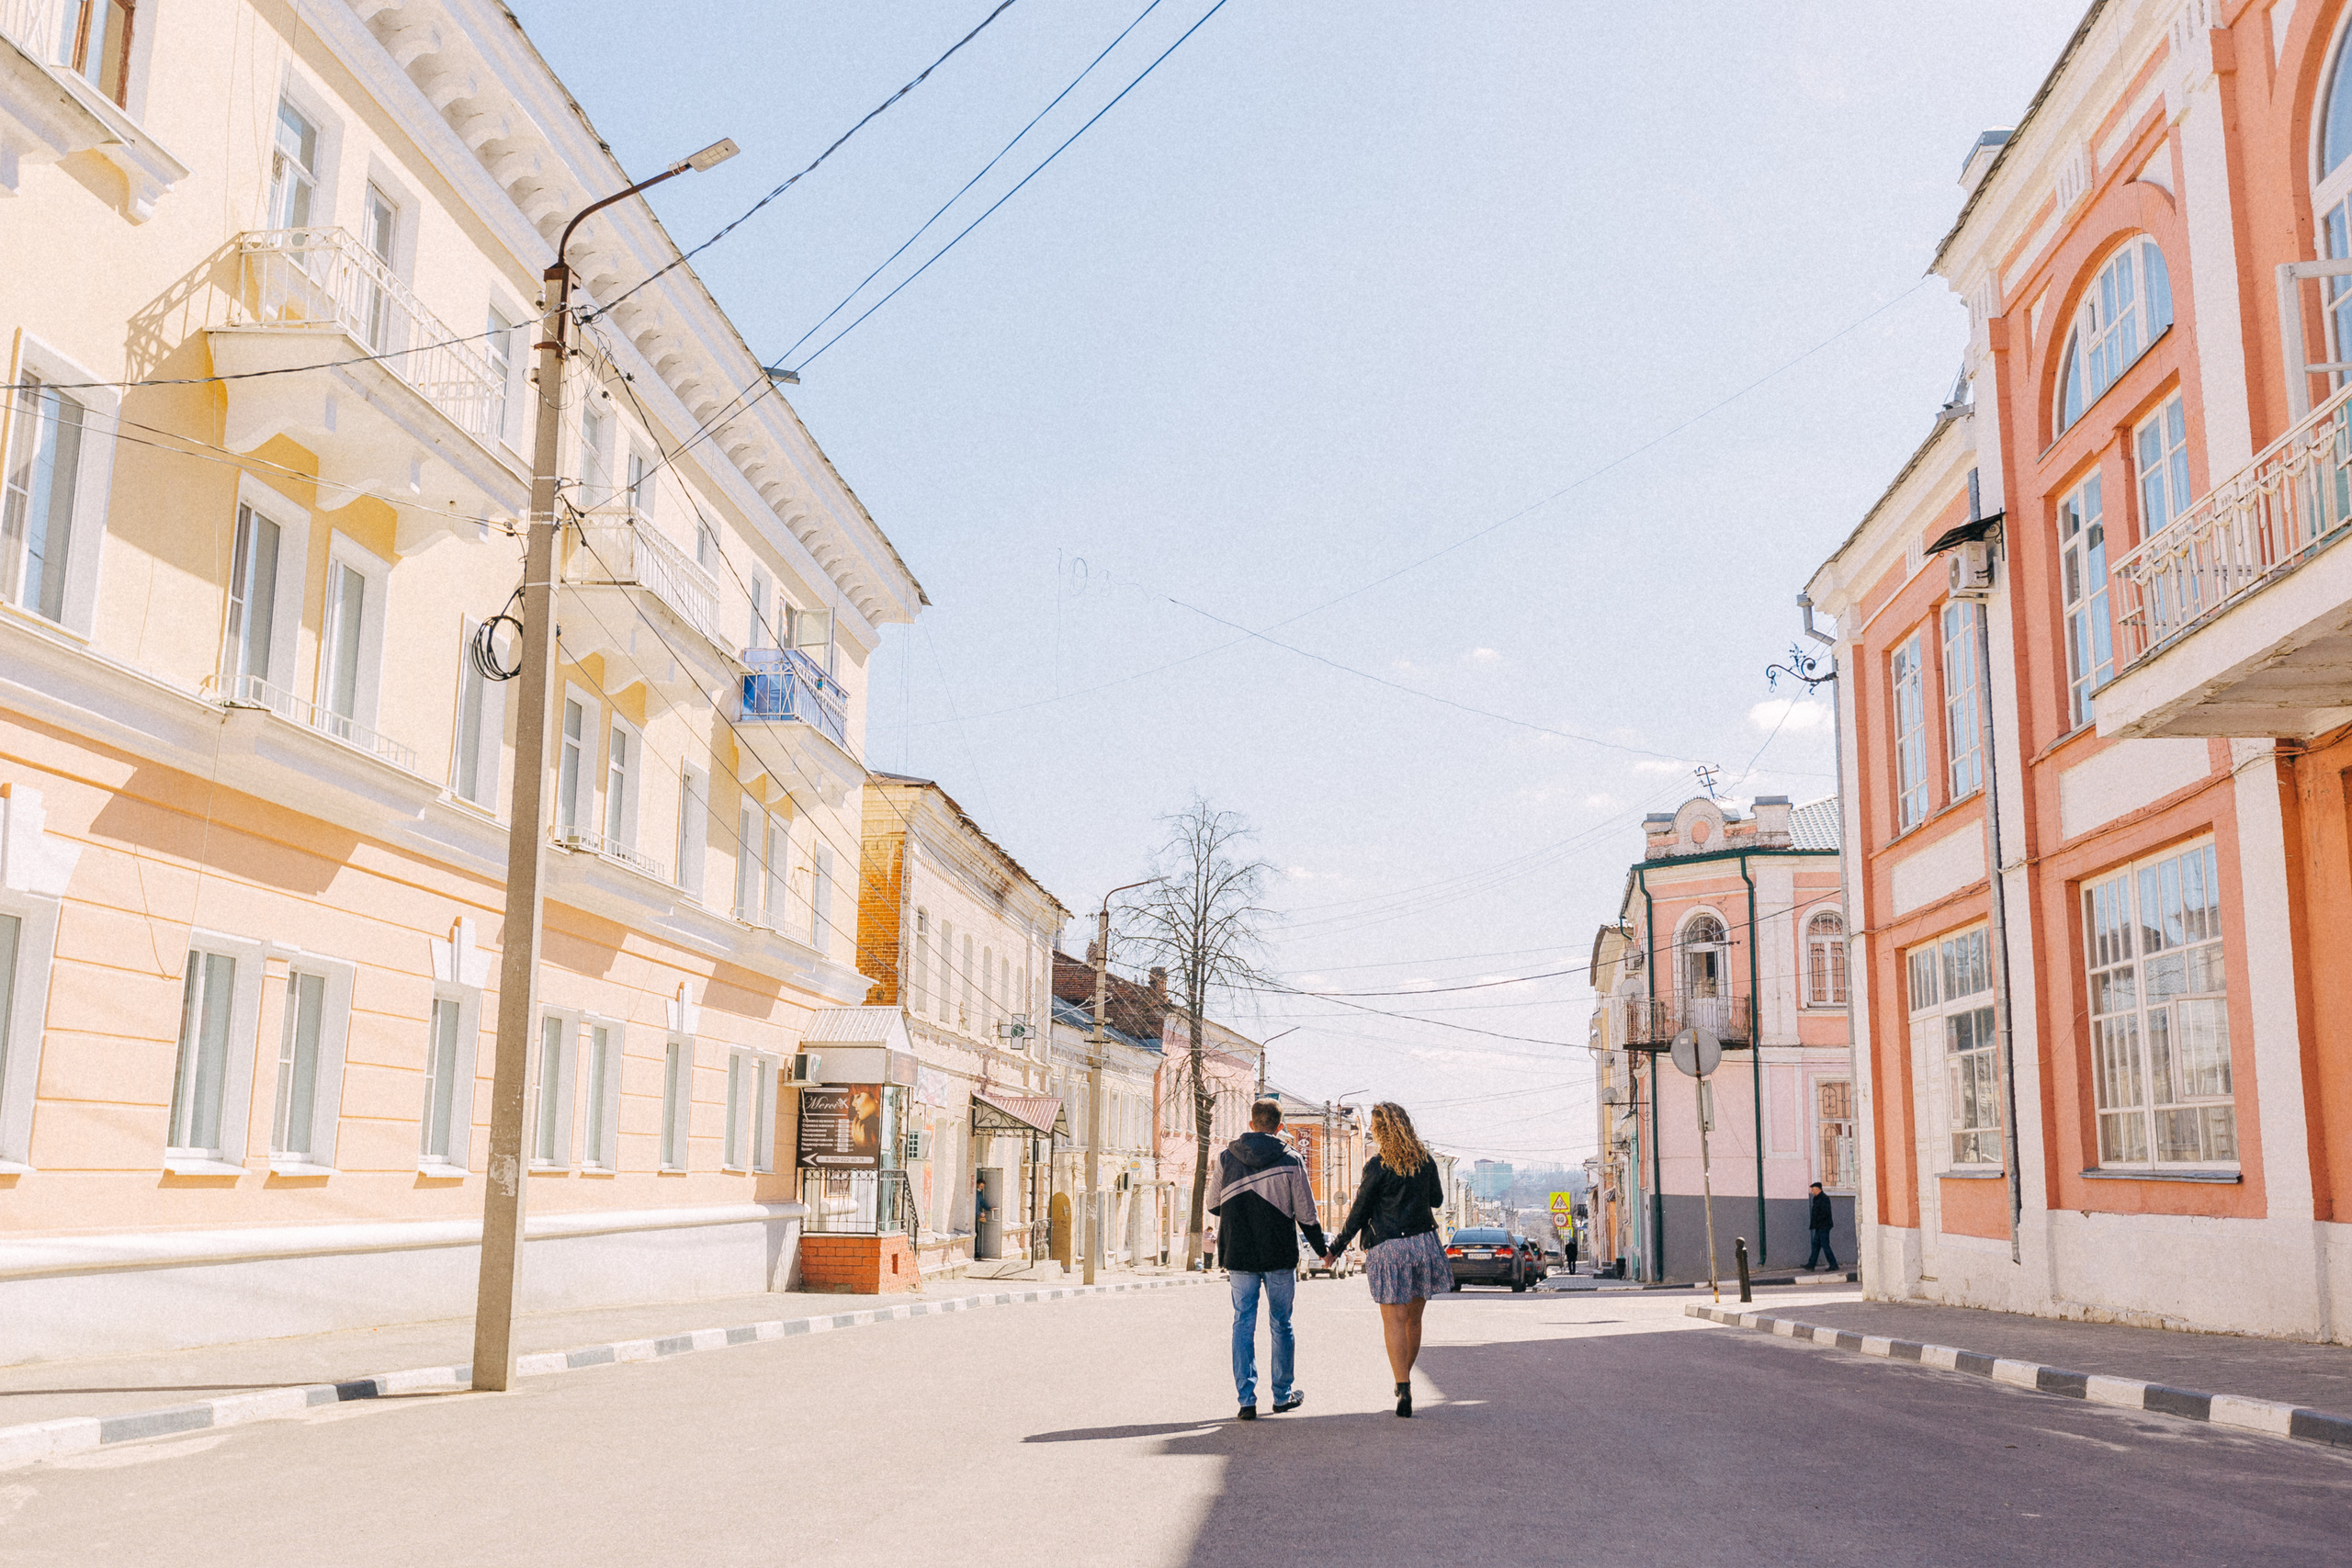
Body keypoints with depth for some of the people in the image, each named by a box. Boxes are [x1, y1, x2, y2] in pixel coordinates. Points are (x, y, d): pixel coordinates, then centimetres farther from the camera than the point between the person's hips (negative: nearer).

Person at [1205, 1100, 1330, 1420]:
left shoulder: (1226, 1158, -1)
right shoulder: (1290, 1161, -6)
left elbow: (1213, 1206, 7)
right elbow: (1306, 1214, -2)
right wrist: (1323, 1249, 13)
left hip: (1239, 1256, 1)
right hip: (1280, 1257, -1)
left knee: (1243, 1324, 6)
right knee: (1281, 1324, 13)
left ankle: (1247, 1399, 0)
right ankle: (1283, 1395, 21)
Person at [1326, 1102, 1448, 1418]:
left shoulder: (1377, 1166, -10)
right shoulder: (1425, 1161, 5)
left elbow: (1359, 1214, -6)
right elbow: (1437, 1199, 20)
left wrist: (1336, 1247, 5)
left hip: (1390, 1247, -5)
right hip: (1424, 1243, 5)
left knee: (1394, 1320, -4)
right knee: (1413, 1318, 16)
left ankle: (1404, 1390, -14)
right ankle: (1405, 1380, 29)